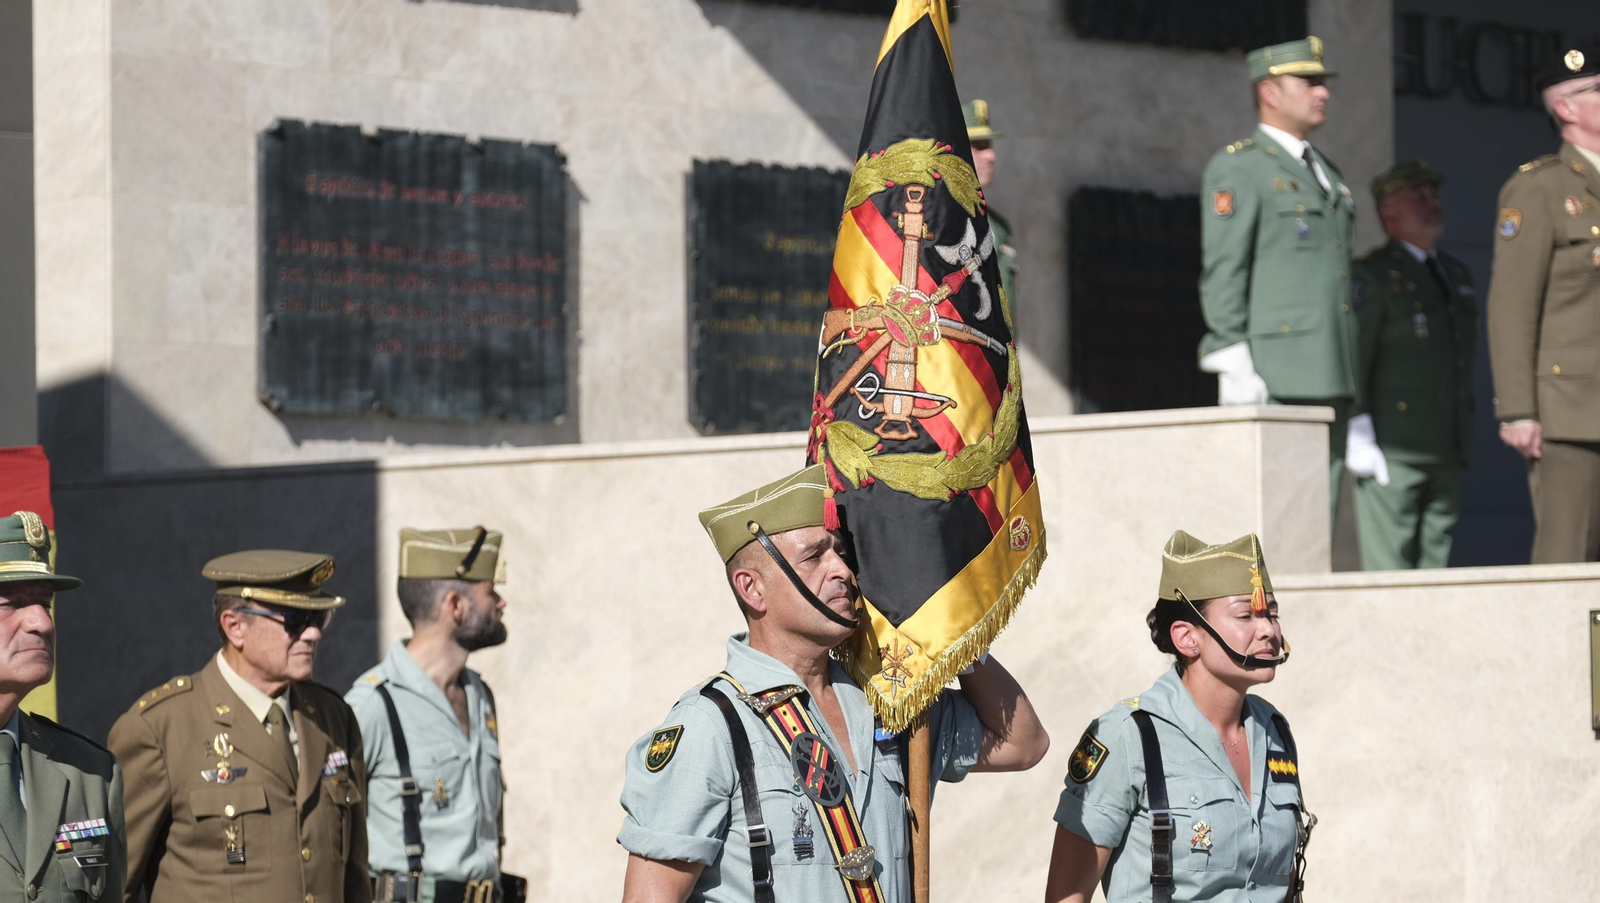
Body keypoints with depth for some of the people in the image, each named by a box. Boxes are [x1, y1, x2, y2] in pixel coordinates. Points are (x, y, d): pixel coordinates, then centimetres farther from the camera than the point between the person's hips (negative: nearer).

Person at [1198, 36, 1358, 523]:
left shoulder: (1326, 172, 22)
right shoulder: (1238, 168, -3)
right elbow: (1222, 272, -10)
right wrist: (1235, 369, -18)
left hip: (1327, 374, 8)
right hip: (1272, 378, -8)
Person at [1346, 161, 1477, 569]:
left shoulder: (1457, 274, 21)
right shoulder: (1371, 275, -3)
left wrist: (1464, 437, 19)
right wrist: (1359, 435, -17)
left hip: (1446, 452, 7)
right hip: (1392, 447, -7)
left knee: (1435, 557, 6)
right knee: (1388, 561, -10)